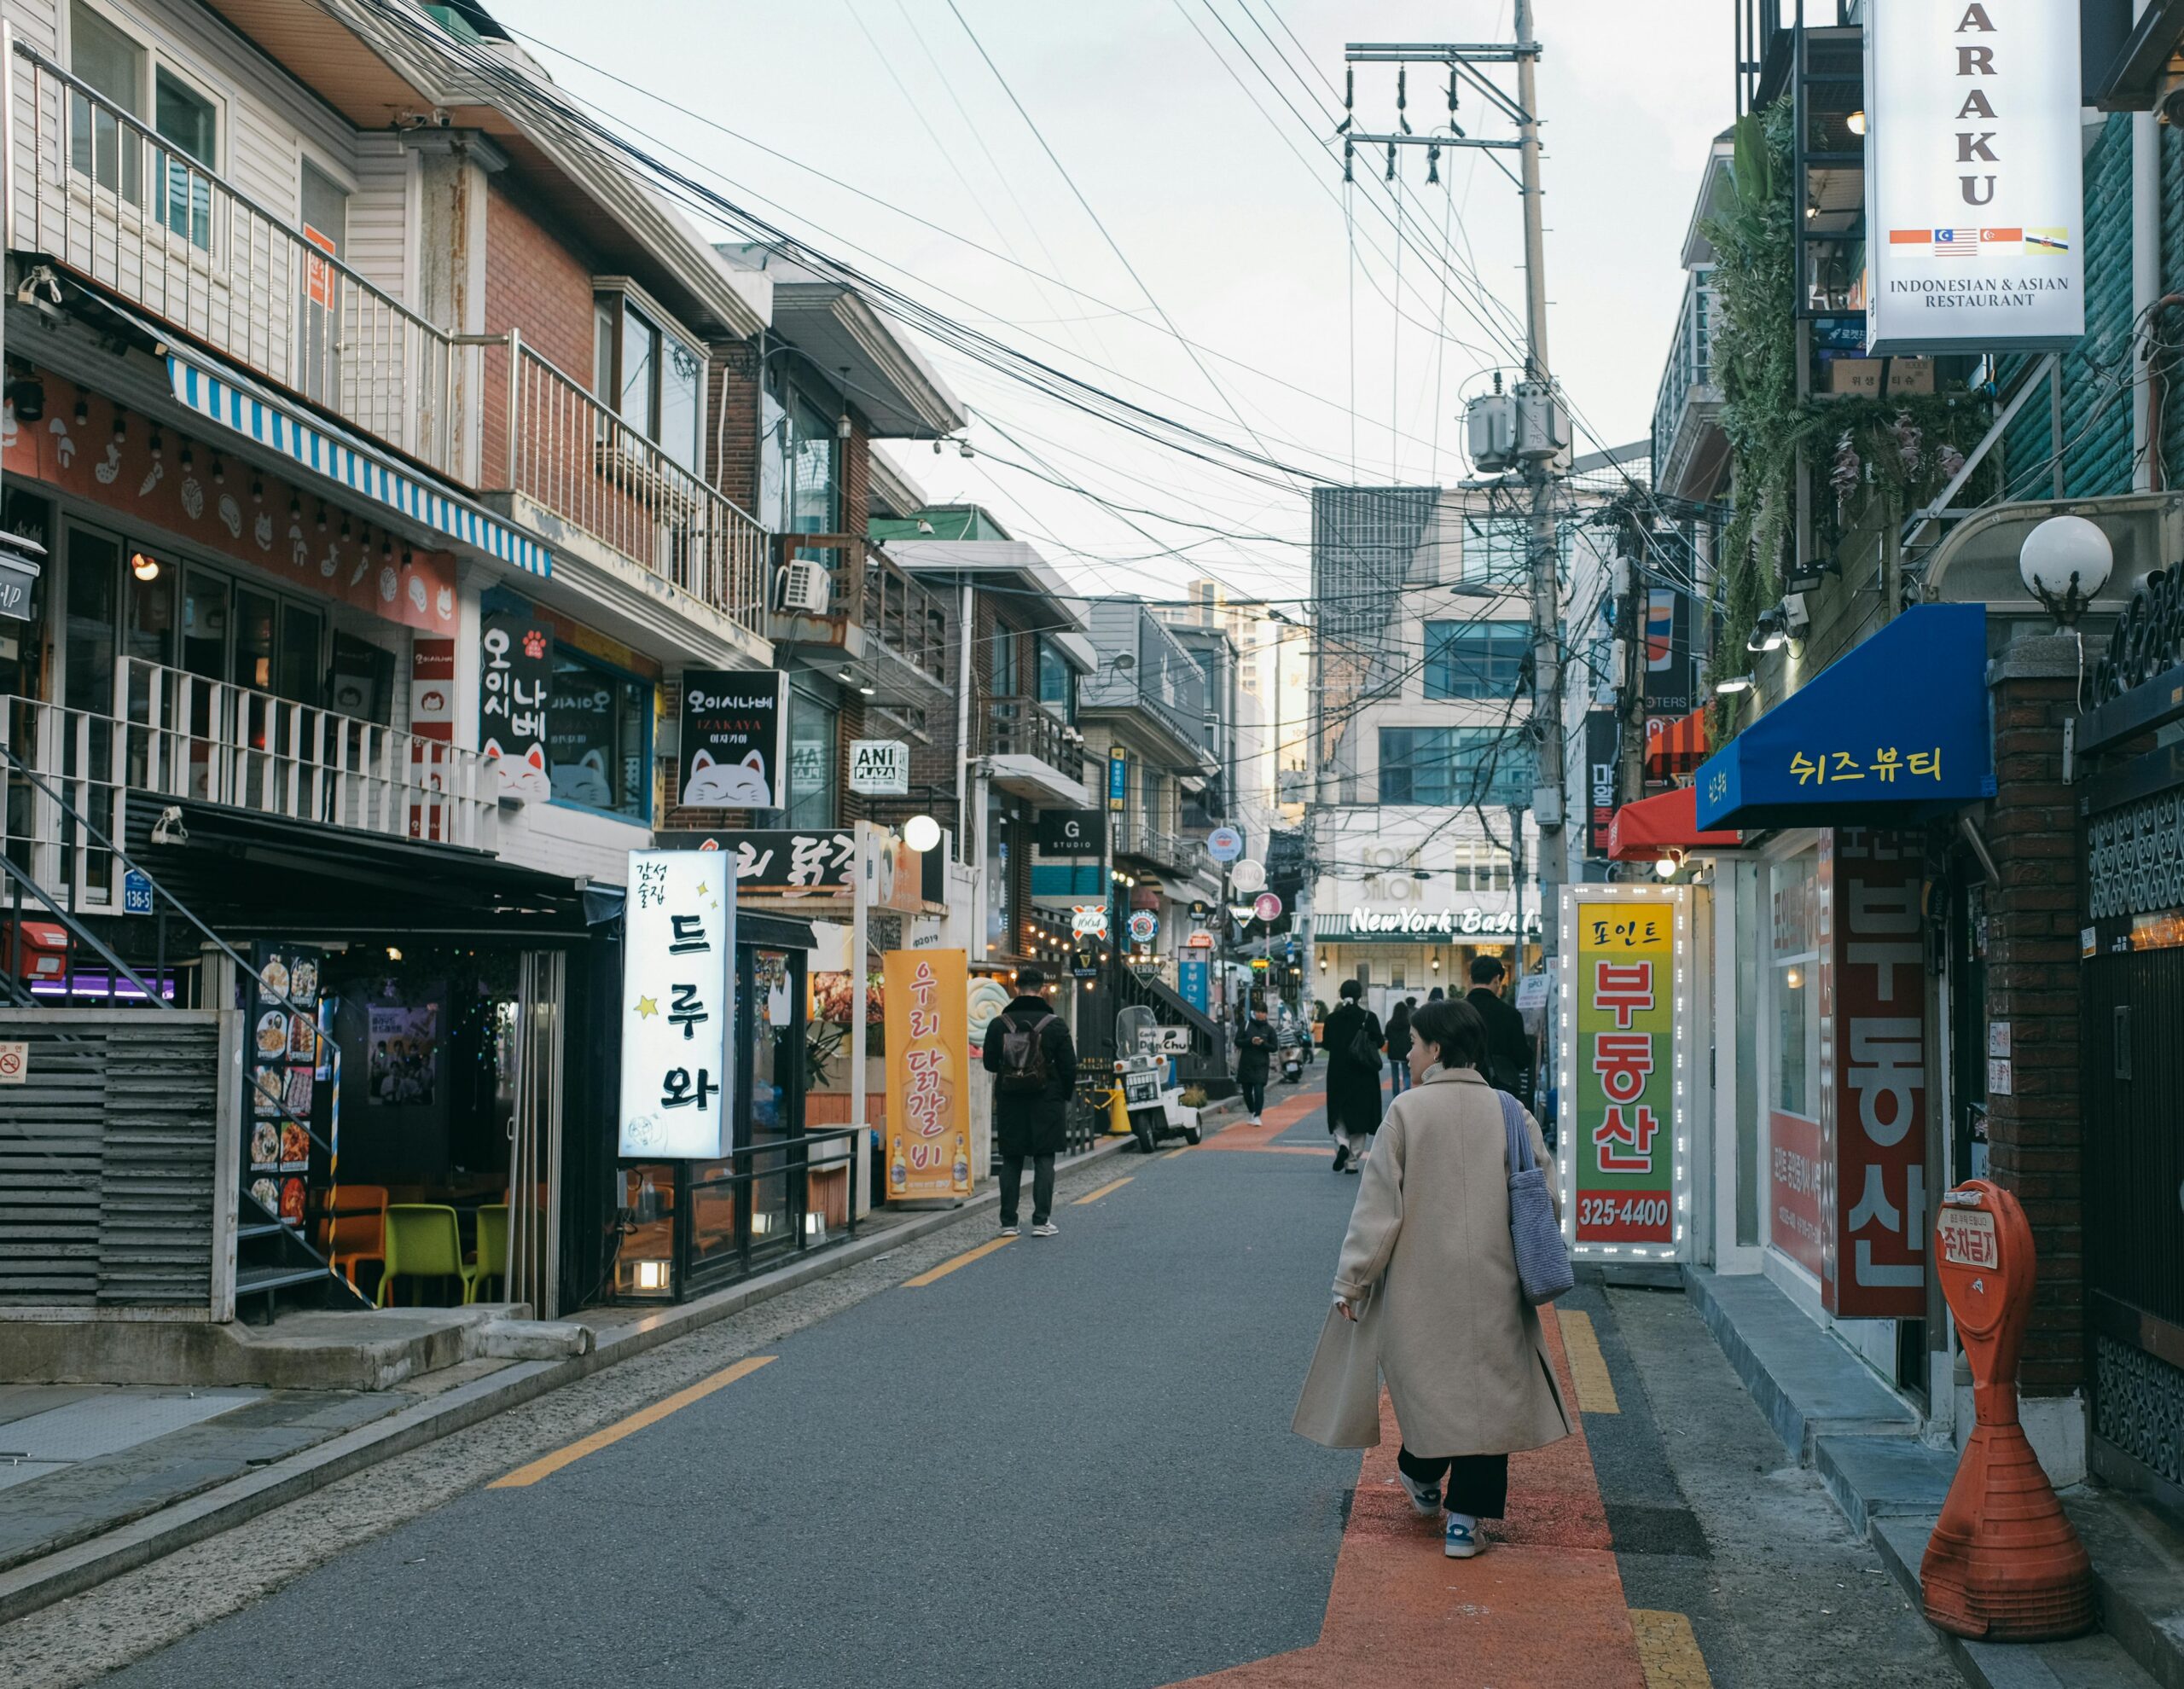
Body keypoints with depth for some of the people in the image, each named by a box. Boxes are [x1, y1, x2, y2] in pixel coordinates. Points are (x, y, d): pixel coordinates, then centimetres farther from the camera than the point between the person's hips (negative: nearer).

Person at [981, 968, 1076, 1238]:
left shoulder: (998, 1024, -1)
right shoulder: (1054, 1025, -6)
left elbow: (990, 1064, 6)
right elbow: (1069, 1066, -3)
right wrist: (1065, 1095, 11)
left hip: (1009, 1103, 2)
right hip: (1045, 1103, -2)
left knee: (1011, 1161, 7)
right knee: (1044, 1160, 4)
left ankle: (1008, 1222, 6)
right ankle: (1042, 1221, 0)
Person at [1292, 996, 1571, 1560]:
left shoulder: (1408, 1109, -8)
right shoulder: (1509, 1112, 0)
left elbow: (1379, 1201, -8)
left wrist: (1350, 1279, -1)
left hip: (1419, 1285, -1)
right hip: (1493, 1285, 1)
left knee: (1425, 1380, 18)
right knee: (1486, 1386, 6)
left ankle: (1424, 1480, 37)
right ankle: (1465, 1519, 4)